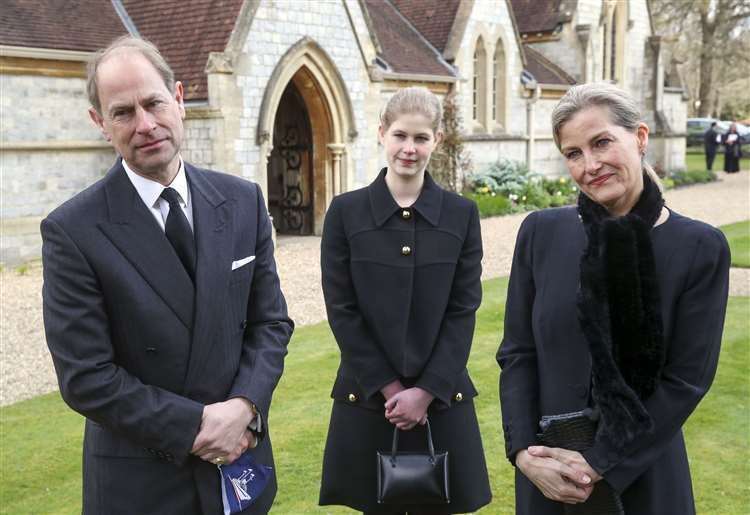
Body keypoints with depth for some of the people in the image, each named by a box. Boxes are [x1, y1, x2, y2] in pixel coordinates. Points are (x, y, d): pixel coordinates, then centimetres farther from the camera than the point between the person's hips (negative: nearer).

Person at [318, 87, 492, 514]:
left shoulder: (462, 214, 1)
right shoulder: (346, 211, -2)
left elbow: (464, 311, -2)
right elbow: (341, 310, -4)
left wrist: (427, 390, -10)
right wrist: (388, 387, -9)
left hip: (441, 396, 1)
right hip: (368, 396, 0)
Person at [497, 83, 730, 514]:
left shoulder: (701, 248, -9)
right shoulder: (540, 232, -3)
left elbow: (686, 379, -10)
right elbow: (517, 353, -1)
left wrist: (600, 465, -13)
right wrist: (524, 451, -11)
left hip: (642, 472, -1)